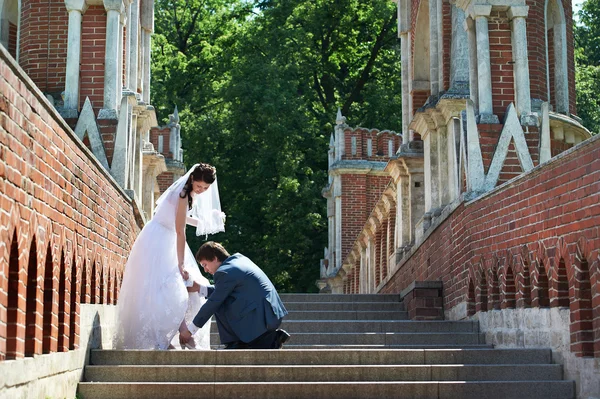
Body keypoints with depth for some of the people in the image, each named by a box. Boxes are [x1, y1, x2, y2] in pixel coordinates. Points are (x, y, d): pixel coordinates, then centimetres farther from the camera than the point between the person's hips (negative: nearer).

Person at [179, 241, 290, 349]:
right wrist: (199, 288, 20)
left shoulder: (225, 273, -12)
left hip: (261, 319, -9)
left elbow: (212, 304, -8)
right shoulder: (239, 258, 15)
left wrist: (190, 330, 1)